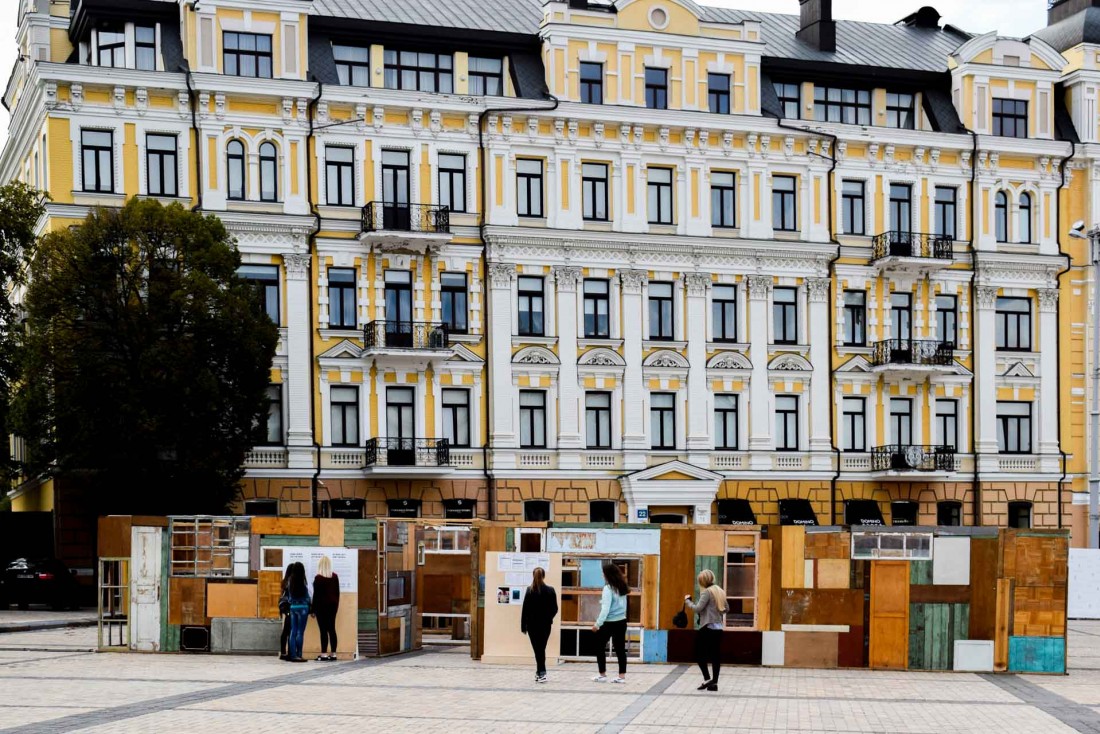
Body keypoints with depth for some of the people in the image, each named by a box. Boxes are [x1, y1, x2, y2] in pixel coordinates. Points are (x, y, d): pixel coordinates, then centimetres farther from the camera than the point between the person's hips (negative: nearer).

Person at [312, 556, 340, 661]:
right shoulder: (335, 577, 5)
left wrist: (313, 609, -3)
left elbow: (316, 594, -8)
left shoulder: (318, 578, -9)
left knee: (323, 630, -6)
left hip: (322, 605, -5)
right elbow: (337, 592, 9)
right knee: (332, 629, 8)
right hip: (333, 605, 5)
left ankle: (324, 654, -9)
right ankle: (333, 654, 8)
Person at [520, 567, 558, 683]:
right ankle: (539, 672, 16)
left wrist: (523, 625, -3)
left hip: (532, 624, -2)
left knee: (538, 649, 0)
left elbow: (525, 609, -8)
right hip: (546, 625, 2)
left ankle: (542, 673, -9)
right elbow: (554, 609, 0)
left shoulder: (530, 591, -8)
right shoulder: (550, 590, -4)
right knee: (541, 648, 13)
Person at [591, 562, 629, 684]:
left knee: (600, 647, 9)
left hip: (609, 623, -6)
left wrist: (598, 624, -16)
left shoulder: (608, 588, -16)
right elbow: (624, 606, 11)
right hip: (621, 621, 7)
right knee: (620, 649, 8)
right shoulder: (622, 587, 6)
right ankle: (622, 676, 7)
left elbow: (605, 609, -19)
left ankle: (602, 675, 12)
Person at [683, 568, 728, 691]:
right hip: (719, 627, 8)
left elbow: (697, 608, -18)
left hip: (707, 627, -8)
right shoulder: (720, 591, 12)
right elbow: (726, 608, 19)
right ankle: (714, 682, 6)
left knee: (699, 653, 2)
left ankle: (707, 679, -6)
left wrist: (687, 601, -4)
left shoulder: (707, 592, -12)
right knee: (716, 655, 6)